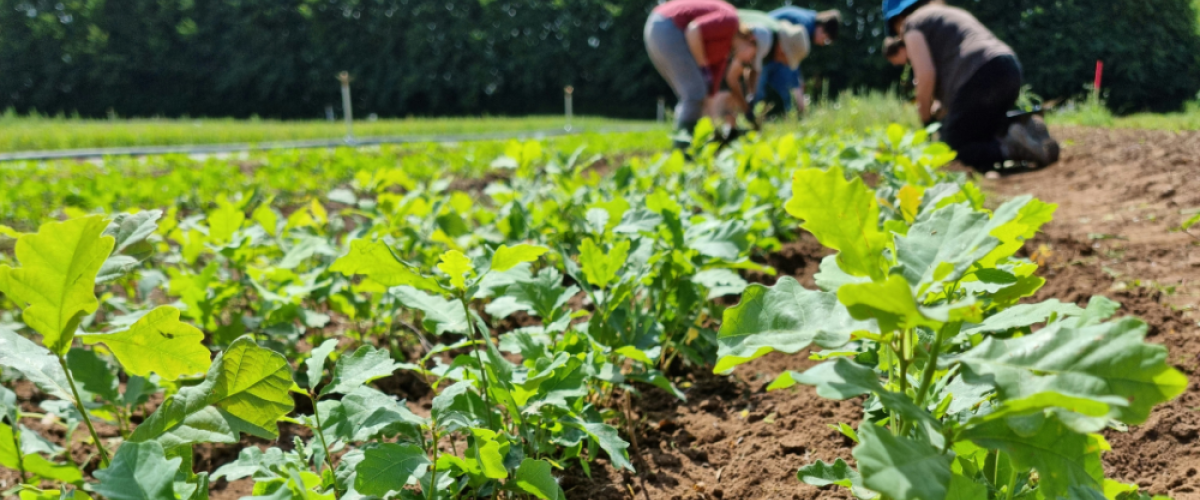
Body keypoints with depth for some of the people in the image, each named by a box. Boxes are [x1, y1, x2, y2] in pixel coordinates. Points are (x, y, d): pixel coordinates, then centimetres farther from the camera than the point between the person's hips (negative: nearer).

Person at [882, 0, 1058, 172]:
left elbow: (926, 75, -8)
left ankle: (1011, 148, -27)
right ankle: (1025, 128, -1)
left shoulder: (912, 23, 7)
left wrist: (926, 118, 5)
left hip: (980, 76, -9)